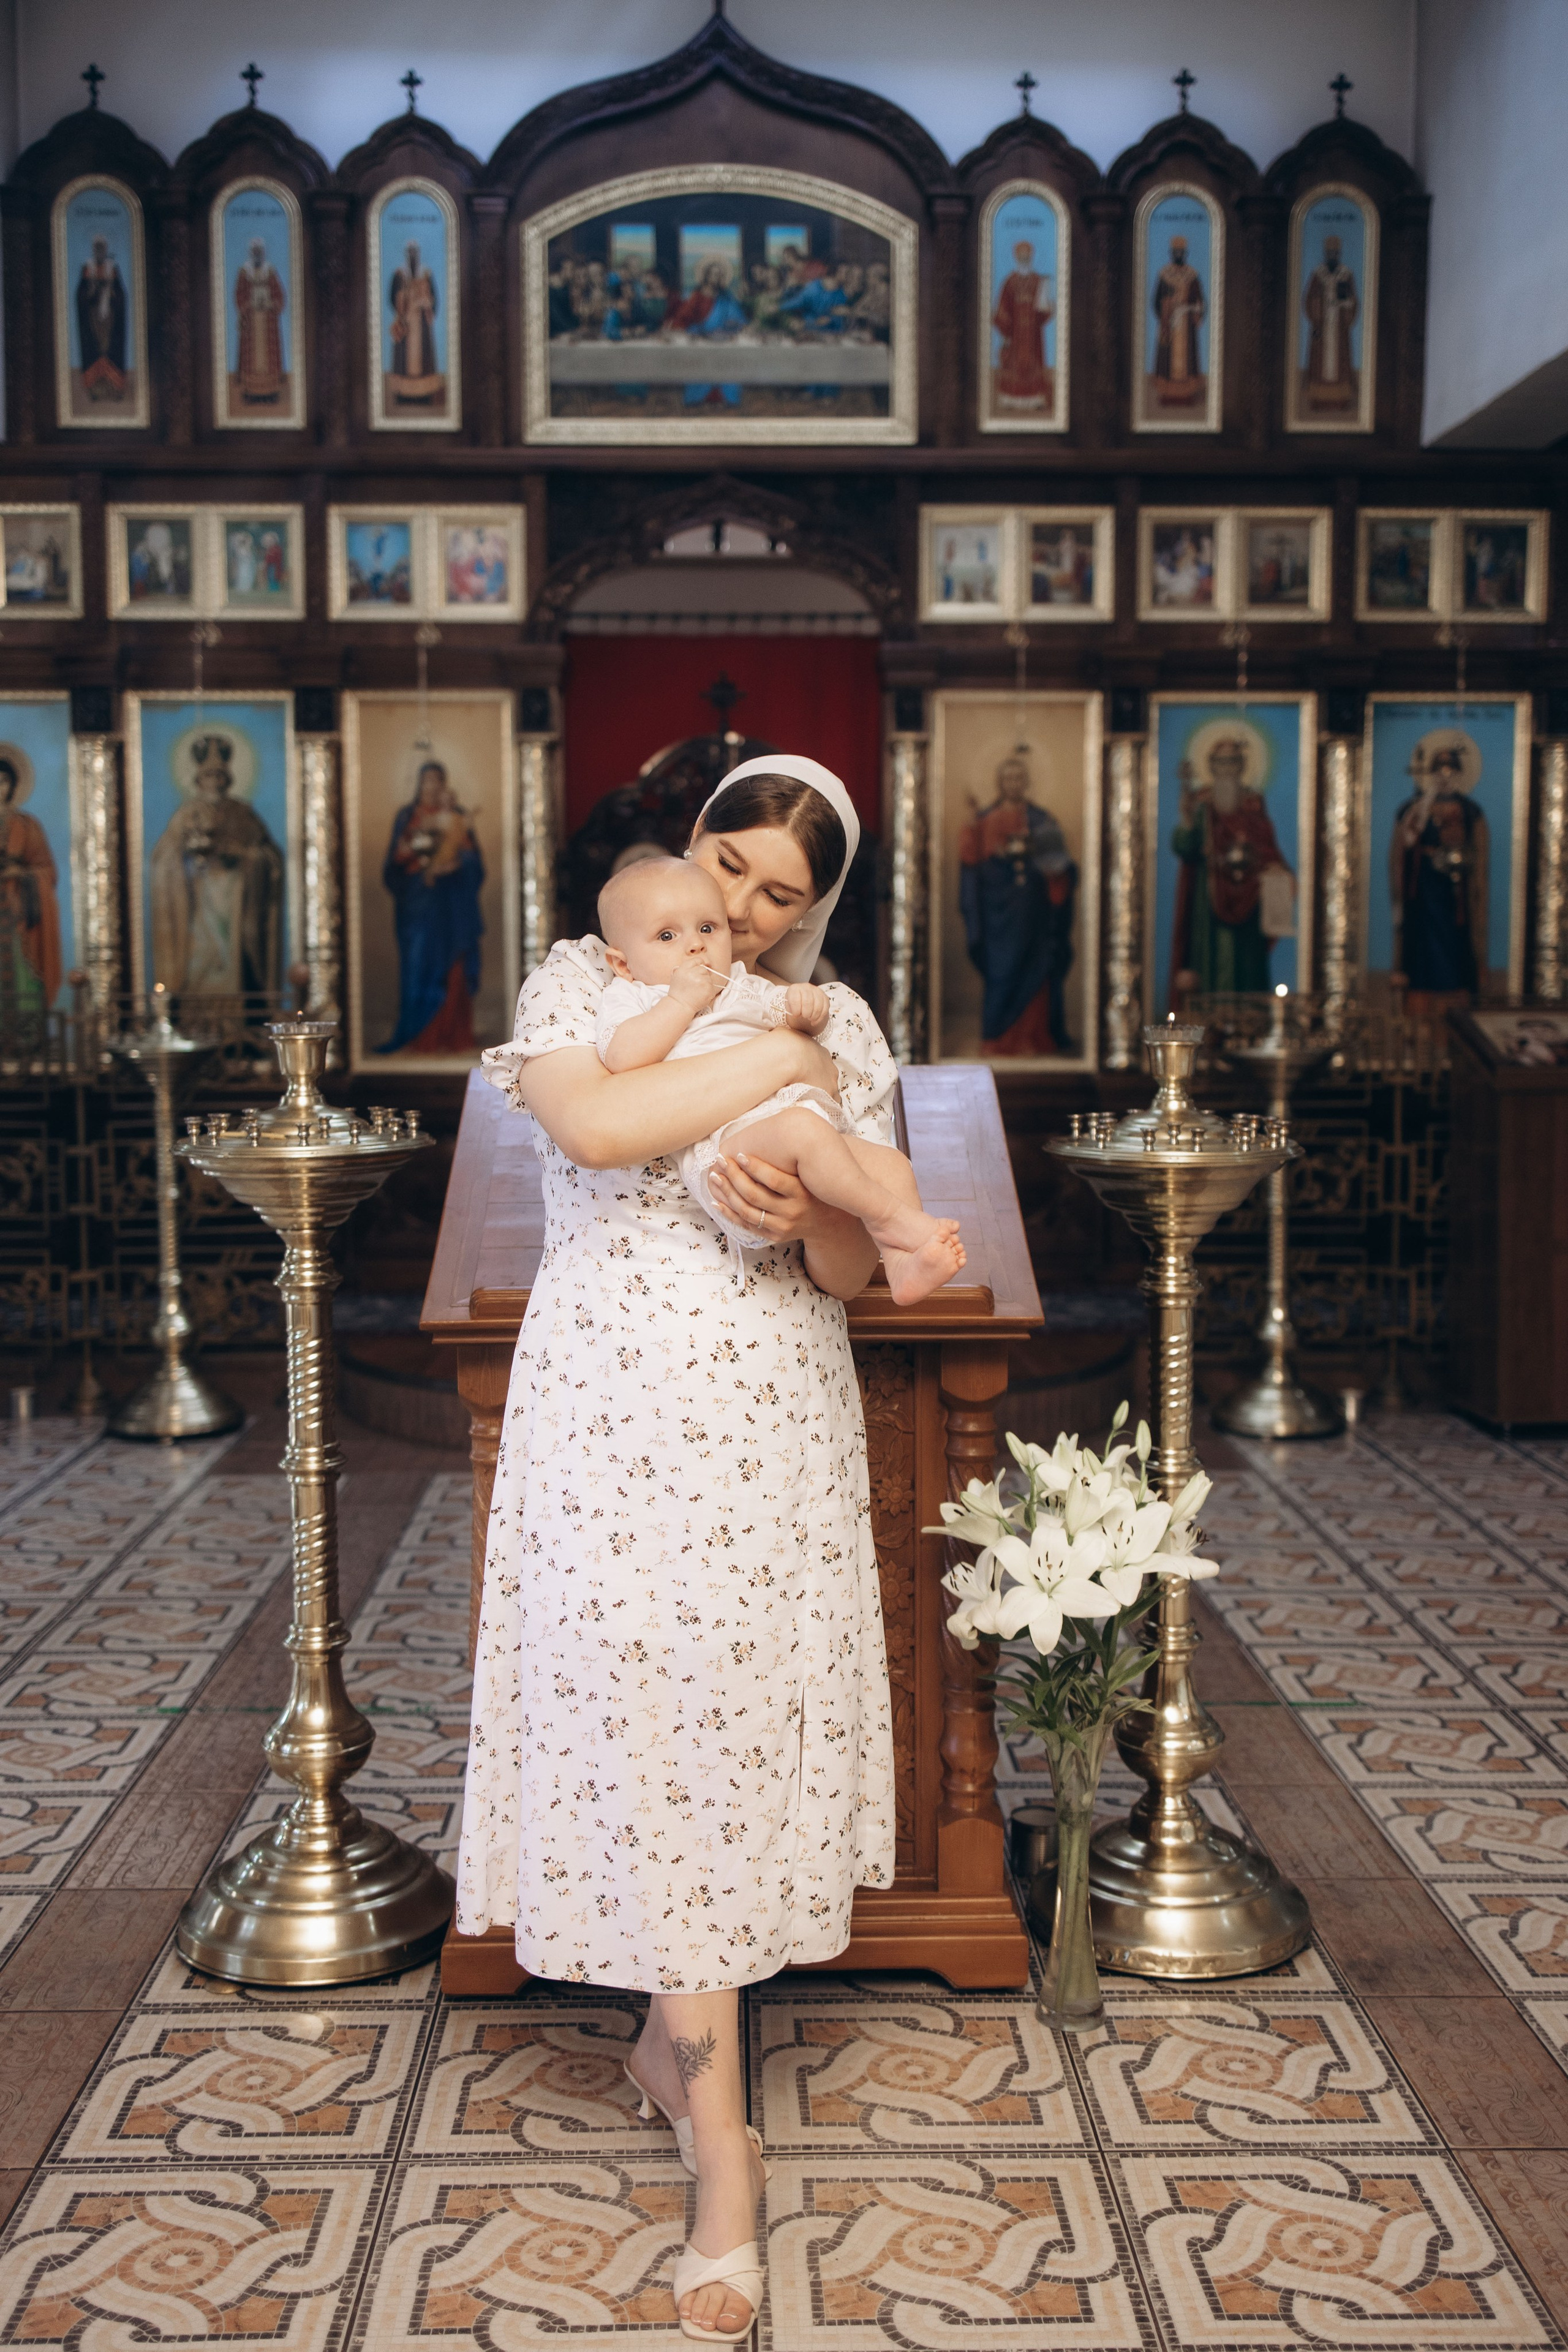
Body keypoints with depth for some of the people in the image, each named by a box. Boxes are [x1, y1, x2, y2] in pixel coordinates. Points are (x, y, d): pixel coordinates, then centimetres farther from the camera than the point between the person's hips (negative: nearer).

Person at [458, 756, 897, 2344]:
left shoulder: (839, 1026, 7)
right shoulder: (580, 978, 1)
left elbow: (854, 1269, 5)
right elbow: (594, 1123, -23)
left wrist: (804, 1223, -18)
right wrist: (782, 1062, -15)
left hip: (777, 1435, 3)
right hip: (613, 1420, -2)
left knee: (746, 1720, 8)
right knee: (645, 1734, -1)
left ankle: (672, 2039, 33)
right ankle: (721, 2146, 10)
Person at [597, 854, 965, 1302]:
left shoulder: (743, 988, 31)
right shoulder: (629, 998, 11)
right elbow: (622, 1059, -10)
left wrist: (806, 1006, 12)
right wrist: (682, 1002, -9)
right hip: (721, 1144, -8)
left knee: (891, 1163, -7)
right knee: (801, 1126, -35)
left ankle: (905, 1268, -20)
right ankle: (888, 1217, -26)